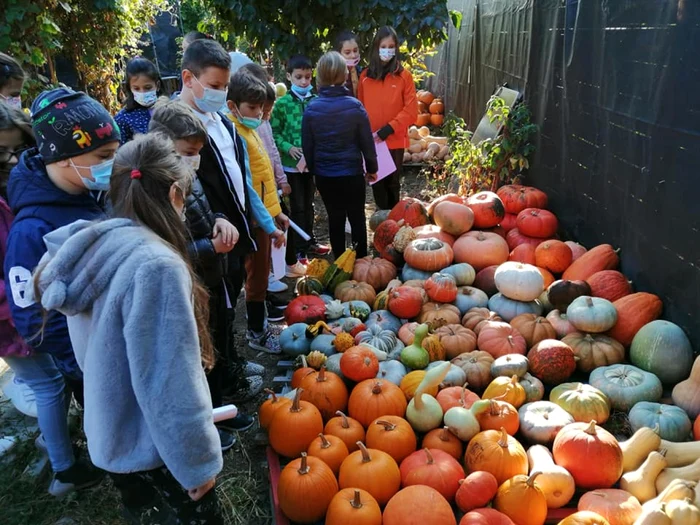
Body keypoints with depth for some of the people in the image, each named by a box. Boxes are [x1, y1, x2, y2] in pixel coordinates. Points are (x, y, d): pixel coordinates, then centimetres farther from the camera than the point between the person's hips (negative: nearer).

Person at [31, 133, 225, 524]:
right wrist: (197, 460, -14)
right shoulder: (155, 265, -30)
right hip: (151, 443, -8)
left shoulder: (93, 246, -5)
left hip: (111, 431, 8)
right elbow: (169, 383, -26)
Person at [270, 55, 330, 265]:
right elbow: (274, 133, -5)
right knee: (298, 207, 4)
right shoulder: (282, 103, -6)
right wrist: (288, 147, -19)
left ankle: (310, 242, 32)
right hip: (292, 163, -3)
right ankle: (300, 251, 13)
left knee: (309, 204, 17)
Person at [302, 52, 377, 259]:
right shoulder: (355, 106, -11)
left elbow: (307, 146, 1)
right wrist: (372, 167, 10)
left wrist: (313, 169, 15)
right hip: (352, 173, -2)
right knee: (357, 218, 12)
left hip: (324, 175, 2)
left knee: (335, 219, 13)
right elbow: (366, 141, -4)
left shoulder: (311, 109, -6)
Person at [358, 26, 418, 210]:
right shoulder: (365, 76, 5)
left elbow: (411, 110, -7)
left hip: (395, 140, -2)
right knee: (377, 182, 10)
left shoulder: (404, 75, -3)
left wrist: (390, 127, -16)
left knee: (393, 182, 9)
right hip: (371, 141, 2)